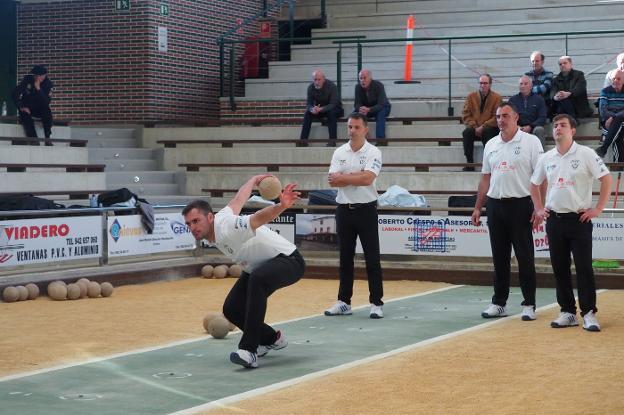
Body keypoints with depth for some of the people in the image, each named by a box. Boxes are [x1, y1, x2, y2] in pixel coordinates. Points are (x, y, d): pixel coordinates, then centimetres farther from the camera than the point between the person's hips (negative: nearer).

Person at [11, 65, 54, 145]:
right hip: (26, 108, -1)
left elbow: (46, 102, -25)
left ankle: (47, 139, -26)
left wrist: (38, 89, -34)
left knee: (47, 110, -30)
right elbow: (15, 94, -15)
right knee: (26, 116, -32)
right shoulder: (27, 80, -14)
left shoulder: (48, 84, -13)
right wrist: (21, 107, -24)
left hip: (38, 110, 1)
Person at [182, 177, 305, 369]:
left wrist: (281, 206, -69)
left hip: (287, 260, -10)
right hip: (258, 268, 10)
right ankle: (271, 339, 24)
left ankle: (249, 351, -41)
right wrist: (254, 180, 30)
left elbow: (259, 217, -50)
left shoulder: (227, 228, -32)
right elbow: (239, 199, 12)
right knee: (232, 309, -2)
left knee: (257, 279, -40)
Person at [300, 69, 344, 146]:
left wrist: (321, 109, -47)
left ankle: (332, 140, -37)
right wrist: (312, 109, -39)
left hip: (334, 108, -4)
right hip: (319, 109, 4)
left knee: (331, 112, -36)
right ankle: (303, 139, -23)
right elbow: (308, 104, -13)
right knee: (307, 113, -23)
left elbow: (333, 104, -29)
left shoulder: (331, 86, -24)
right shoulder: (311, 87, -12)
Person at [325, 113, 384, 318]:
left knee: (372, 259, -1)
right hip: (344, 209, 4)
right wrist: (357, 176, -13)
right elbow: (333, 179, -5)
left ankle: (377, 303, 4)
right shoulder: (339, 152, 6)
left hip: (366, 210, -4)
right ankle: (344, 302, 16)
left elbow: (368, 178, -20)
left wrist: (342, 177, -11)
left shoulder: (373, 152, -5)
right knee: (345, 258, 9)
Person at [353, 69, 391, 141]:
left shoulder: (378, 86, -26)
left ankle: (380, 139, -37)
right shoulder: (358, 87, -15)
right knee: (355, 113, -25)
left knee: (380, 113, -37)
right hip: (365, 108, 3)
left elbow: (381, 105, -33)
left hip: (381, 108, -3)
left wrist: (368, 110, -50)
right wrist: (360, 109, -41)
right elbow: (357, 104, -15)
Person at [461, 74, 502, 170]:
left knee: (487, 132, -35)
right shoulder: (471, 96, 8)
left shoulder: (497, 98, 0)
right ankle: (469, 163, -28)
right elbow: (465, 115, 4)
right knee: (467, 132, -29)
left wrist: (483, 127, -18)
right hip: (474, 128, 2)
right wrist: (474, 127, -12)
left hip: (489, 128, -2)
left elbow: (496, 118, -6)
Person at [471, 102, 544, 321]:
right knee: (499, 257, 9)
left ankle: (529, 305, 6)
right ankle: (499, 303, 16)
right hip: (495, 205, 5)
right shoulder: (491, 145, 12)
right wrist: (477, 208, 13)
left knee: (525, 257, -1)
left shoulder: (531, 142, -4)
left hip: (520, 205, -5)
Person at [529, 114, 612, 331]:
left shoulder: (585, 154, -6)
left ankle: (588, 313, 0)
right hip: (554, 219, 5)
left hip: (579, 219, -5)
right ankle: (568, 312, 15)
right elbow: (534, 184, 22)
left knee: (584, 267, -5)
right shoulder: (546, 158, 8)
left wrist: (597, 209, -11)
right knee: (560, 268, 7)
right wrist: (539, 209, 11)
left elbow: (607, 178, -9)